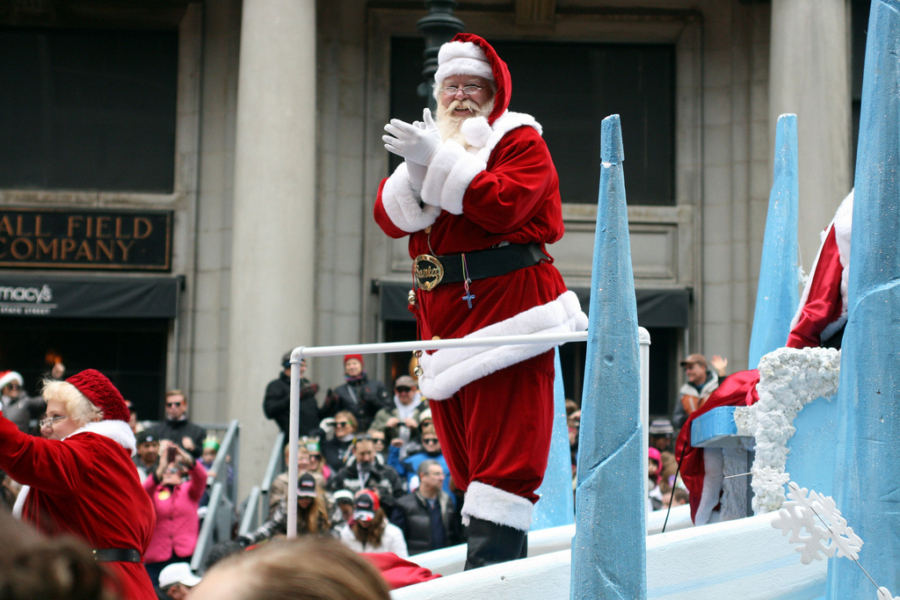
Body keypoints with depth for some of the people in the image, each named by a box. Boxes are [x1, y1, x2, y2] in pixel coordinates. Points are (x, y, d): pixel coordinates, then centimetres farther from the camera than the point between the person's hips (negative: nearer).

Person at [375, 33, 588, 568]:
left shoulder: (520, 140, 4)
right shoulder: (427, 143, 21)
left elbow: (503, 204, -16)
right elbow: (391, 218, 7)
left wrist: (439, 162, -16)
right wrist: (415, 172, -11)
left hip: (505, 301, -7)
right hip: (443, 313, 7)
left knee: (505, 449, -12)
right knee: (464, 449, 7)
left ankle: (492, 569, -18)